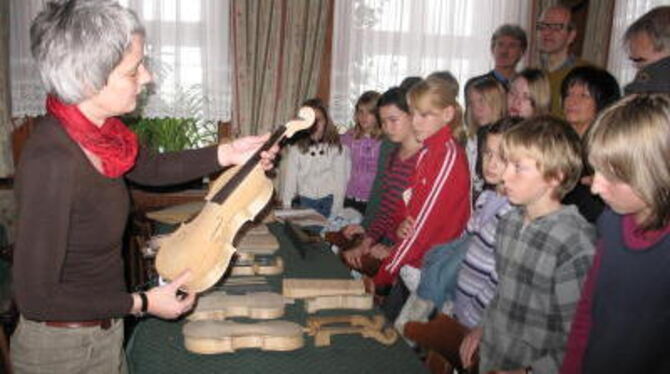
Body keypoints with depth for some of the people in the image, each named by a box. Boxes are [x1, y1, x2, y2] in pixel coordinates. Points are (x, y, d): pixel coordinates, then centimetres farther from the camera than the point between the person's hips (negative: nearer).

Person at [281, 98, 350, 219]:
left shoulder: (337, 147, -3)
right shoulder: (296, 148, 2)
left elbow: (340, 182, -3)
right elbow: (290, 180, 4)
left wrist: (335, 214, -9)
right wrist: (286, 209, -2)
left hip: (329, 203, -1)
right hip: (305, 203, 2)